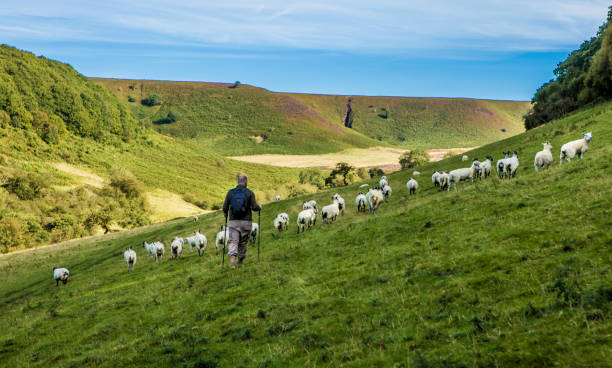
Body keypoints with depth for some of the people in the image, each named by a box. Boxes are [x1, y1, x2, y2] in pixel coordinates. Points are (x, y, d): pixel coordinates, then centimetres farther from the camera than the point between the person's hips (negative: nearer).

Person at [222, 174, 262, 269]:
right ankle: (240, 262, 25)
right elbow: (254, 207, -7)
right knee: (243, 243, 14)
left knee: (233, 242, -3)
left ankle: (232, 257, -28)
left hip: (233, 222, 0)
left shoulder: (230, 192, 1)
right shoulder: (249, 193, -4)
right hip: (246, 222, 0)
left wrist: (226, 215, 23)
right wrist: (259, 207, 16)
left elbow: (225, 208, 2)